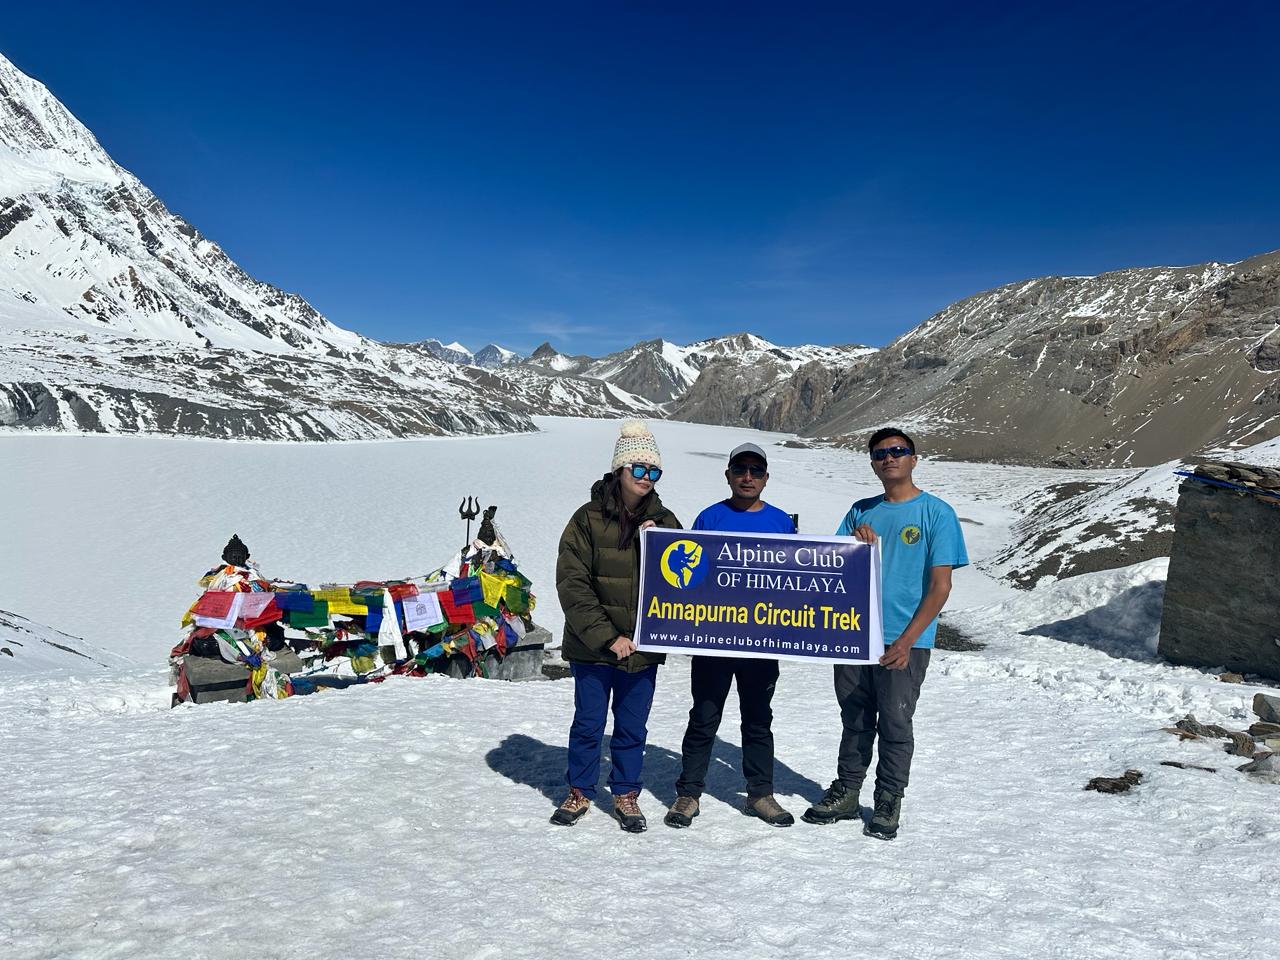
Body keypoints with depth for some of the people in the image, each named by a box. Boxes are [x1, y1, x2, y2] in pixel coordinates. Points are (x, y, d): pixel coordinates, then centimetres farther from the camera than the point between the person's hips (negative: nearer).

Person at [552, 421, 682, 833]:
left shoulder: (663, 521, 4)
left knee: (632, 727, 13)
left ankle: (626, 795, 30)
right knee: (588, 722, 10)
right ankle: (580, 791, 29)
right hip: (591, 645, -2)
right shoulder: (588, 519, -7)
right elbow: (572, 584, -10)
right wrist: (607, 637, -15)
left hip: (643, 646, 2)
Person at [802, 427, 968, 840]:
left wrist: (907, 640, -15)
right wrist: (853, 542, -11)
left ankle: (888, 803, 22)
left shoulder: (936, 512, -4)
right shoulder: (861, 511, 10)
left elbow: (940, 586, -8)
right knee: (855, 720, 14)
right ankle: (845, 794, 28)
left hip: (905, 642, -4)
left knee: (895, 724, 6)